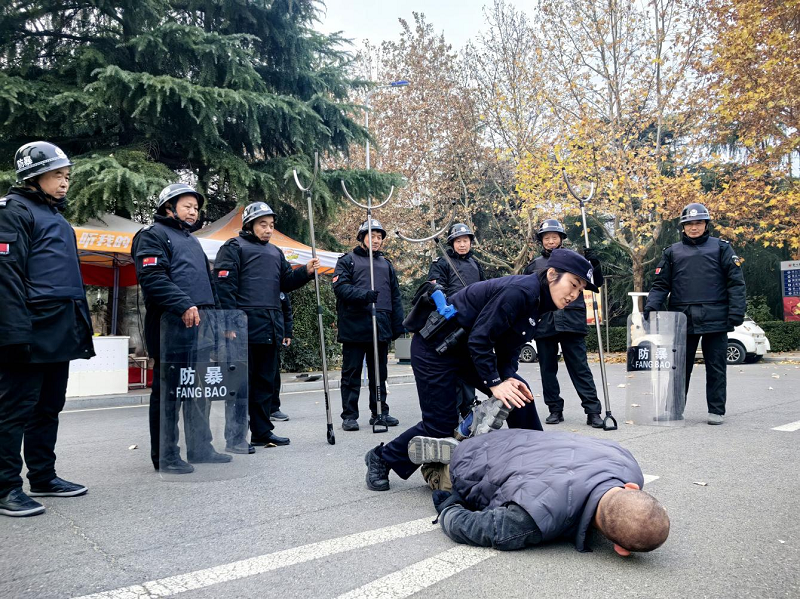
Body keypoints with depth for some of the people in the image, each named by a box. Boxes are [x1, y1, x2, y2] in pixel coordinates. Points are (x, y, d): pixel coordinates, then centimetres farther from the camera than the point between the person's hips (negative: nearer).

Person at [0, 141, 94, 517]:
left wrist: (81, 326, 20)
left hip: (60, 331, 9)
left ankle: (43, 477, 24)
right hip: (33, 330, -9)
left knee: (49, 407, 14)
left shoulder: (56, 216, 22)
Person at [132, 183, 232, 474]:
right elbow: (153, 278, -16)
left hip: (200, 325, 9)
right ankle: (165, 456, 4)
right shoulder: (153, 235, -1)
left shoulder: (192, 241, 26)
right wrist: (184, 305, -25)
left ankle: (200, 448, 20)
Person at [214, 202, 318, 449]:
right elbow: (224, 287, -9)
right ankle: (235, 435, 6)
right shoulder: (234, 248, -1)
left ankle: (262, 431, 22)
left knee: (268, 381, 11)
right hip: (246, 326, -7)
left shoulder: (275, 252, 21)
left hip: (272, 327, 7)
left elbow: (286, 282, 20)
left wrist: (306, 272, 1)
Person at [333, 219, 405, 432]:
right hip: (354, 327, -4)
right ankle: (349, 416, 8)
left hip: (381, 328, 5)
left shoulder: (386, 264, 20)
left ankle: (380, 412, 21)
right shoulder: (347, 261, 5)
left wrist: (398, 324, 10)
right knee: (352, 374, 1)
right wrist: (364, 295, -26)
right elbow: (340, 287, -10)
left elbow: (395, 295, 19)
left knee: (379, 373, 11)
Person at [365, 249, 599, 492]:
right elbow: (480, 338, -26)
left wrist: (509, 378, -9)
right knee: (441, 426, -5)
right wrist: (495, 383, -22)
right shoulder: (520, 291, -25)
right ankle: (381, 458, 16)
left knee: (520, 392, 1)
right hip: (435, 348, -9)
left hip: (464, 349, 9)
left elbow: (508, 348, 7)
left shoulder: (536, 302, 5)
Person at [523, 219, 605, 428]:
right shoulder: (534, 265, 12)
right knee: (548, 369, 7)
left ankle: (593, 411, 0)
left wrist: (594, 264, -11)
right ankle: (555, 410, 17)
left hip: (571, 323, -2)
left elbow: (596, 283, 7)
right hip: (544, 325, 3)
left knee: (580, 367, -3)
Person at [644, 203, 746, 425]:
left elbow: (735, 282, 2)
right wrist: (650, 307, -8)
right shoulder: (672, 252, 12)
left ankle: (716, 411, 14)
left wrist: (736, 312, -8)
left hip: (715, 320, -1)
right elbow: (661, 285, 8)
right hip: (682, 320, 2)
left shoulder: (721, 248, 8)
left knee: (716, 367, 5)